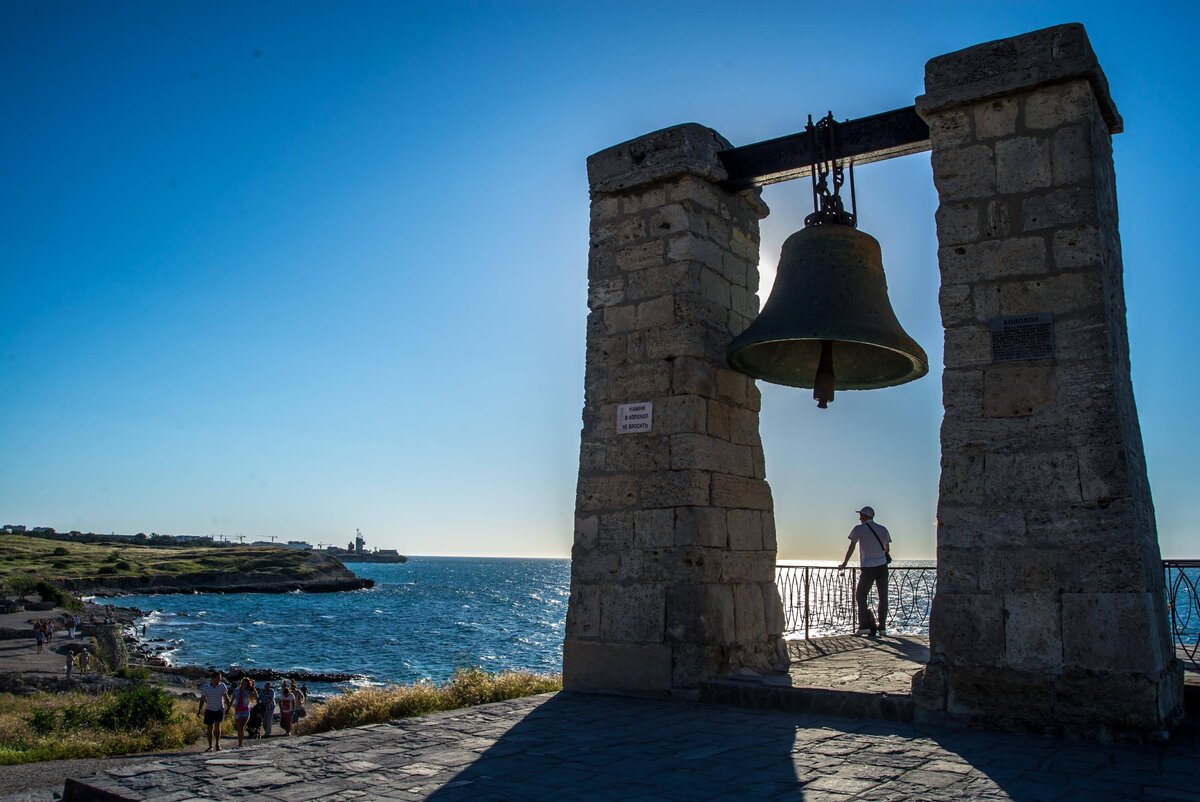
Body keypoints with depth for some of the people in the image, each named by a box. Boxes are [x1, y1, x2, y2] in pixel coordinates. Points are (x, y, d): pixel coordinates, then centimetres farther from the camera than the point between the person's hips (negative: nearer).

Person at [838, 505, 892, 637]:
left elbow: (851, 548, -2)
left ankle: (865, 625, -4)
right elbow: (887, 549, 18)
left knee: (860, 596, 6)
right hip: (882, 567, 4)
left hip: (867, 568, -4)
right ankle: (882, 627, 9)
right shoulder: (883, 529, 9)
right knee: (883, 597, 9)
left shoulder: (859, 529, -4)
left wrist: (844, 564, 6)